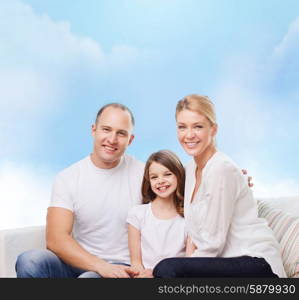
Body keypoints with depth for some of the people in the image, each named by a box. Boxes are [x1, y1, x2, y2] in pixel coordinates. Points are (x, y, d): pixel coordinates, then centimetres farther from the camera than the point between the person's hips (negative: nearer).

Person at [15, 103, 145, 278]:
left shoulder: (144, 174, -1)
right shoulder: (67, 178, 1)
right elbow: (55, 239, -10)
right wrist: (101, 266, -22)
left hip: (120, 268, -3)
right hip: (78, 263, 3)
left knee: (90, 278, -37)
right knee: (29, 261, -26)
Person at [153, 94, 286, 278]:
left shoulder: (222, 169, -17)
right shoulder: (192, 168, 9)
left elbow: (212, 243, -16)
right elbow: (195, 230, 12)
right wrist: (190, 258, -4)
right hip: (227, 261, 7)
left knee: (167, 269, -26)